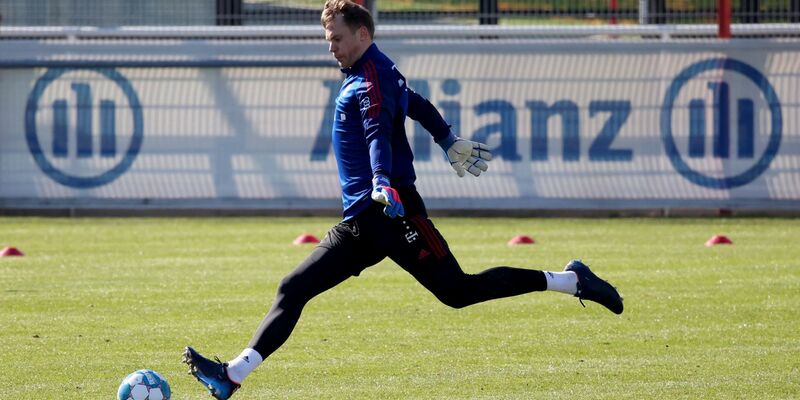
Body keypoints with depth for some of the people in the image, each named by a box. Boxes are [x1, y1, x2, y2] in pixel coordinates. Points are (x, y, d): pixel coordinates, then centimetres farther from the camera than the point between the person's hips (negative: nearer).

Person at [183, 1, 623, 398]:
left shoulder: (372, 76, -10)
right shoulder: (366, 76, 20)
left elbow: (380, 132, -28)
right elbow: (418, 106, 36)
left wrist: (382, 181, -45)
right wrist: (449, 142, 53)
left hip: (392, 213, -10)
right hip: (362, 222, 10)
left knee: (457, 290, -12)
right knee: (293, 289, 1)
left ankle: (571, 280, -2)